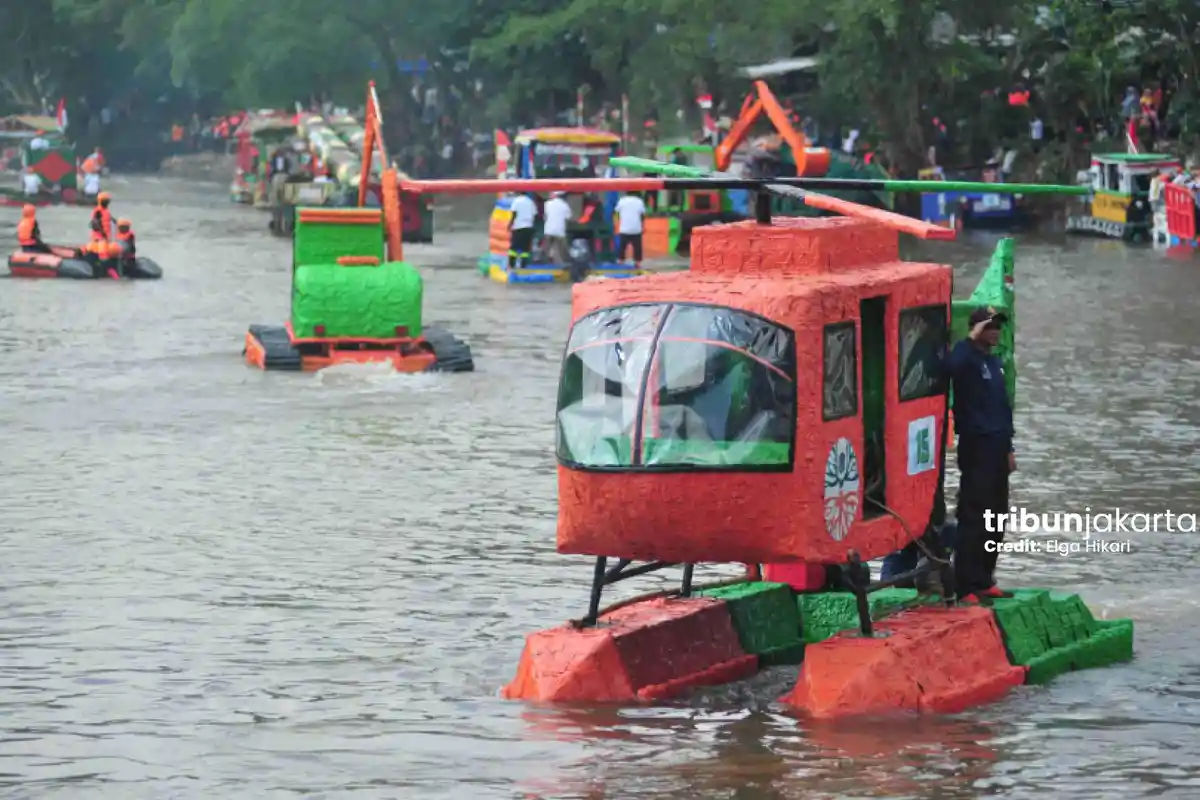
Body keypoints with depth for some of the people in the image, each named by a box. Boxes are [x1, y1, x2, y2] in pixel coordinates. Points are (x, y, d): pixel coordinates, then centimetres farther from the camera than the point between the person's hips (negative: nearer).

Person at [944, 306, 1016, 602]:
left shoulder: (995, 362, 16)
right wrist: (971, 340, -27)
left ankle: (984, 581, 19)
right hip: (976, 447, -9)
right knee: (973, 519, -8)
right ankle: (966, 587, -7)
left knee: (996, 521, 11)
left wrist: (1008, 448, 21)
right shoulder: (968, 359, -10)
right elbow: (951, 366, -36)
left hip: (997, 448, 9)